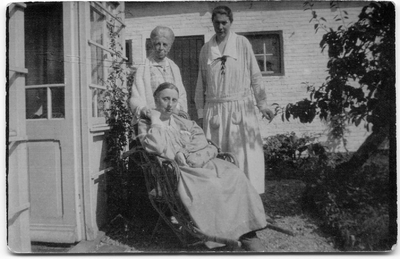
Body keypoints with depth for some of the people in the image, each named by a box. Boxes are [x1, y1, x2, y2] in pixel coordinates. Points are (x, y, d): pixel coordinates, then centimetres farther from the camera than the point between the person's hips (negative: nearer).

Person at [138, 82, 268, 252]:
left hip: (202, 162, 5)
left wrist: (183, 154, -8)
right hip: (177, 170, -4)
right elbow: (156, 148, -9)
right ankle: (220, 236, -25)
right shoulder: (146, 124, 12)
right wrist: (156, 120, -1)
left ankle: (246, 231, -23)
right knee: (211, 185, -33)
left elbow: (203, 145, 8)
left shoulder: (186, 123, 25)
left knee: (235, 175, -23)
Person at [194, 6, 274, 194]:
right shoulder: (206, 49, 9)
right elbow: (201, 83, 12)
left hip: (241, 108, -2)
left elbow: (255, 76, 4)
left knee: (246, 155, -1)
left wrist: (262, 104, 1)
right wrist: (201, 111, 10)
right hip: (214, 110, 2)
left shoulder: (243, 43, 3)